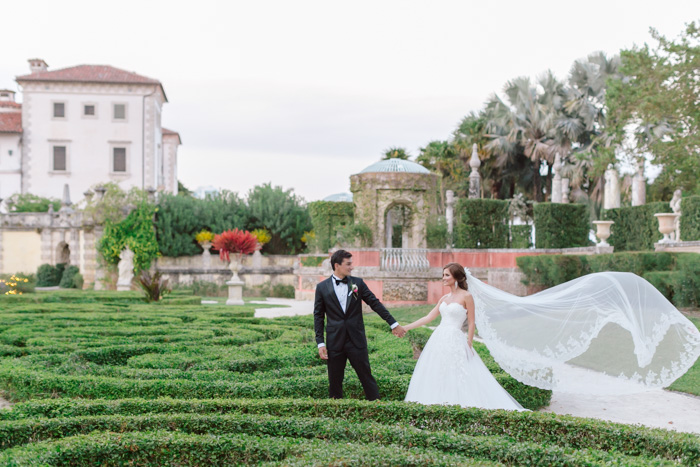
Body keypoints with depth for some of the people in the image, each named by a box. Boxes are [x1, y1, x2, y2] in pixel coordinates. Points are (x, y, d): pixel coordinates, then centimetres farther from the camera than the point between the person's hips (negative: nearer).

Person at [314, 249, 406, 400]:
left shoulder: (358, 283, 4)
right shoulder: (322, 287, 1)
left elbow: (375, 303, 6)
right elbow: (318, 316, 3)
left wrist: (393, 324, 4)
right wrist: (320, 343, -2)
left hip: (356, 340, 0)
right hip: (335, 341, 0)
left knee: (366, 376, 2)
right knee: (335, 380, 5)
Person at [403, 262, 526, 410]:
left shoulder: (466, 296, -5)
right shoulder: (444, 298, 14)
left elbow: (471, 323, -5)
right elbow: (428, 318, 15)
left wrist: (469, 344, -9)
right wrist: (405, 327, 12)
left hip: (455, 342, -7)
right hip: (439, 340, 7)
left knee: (456, 378, -8)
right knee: (436, 377, 4)